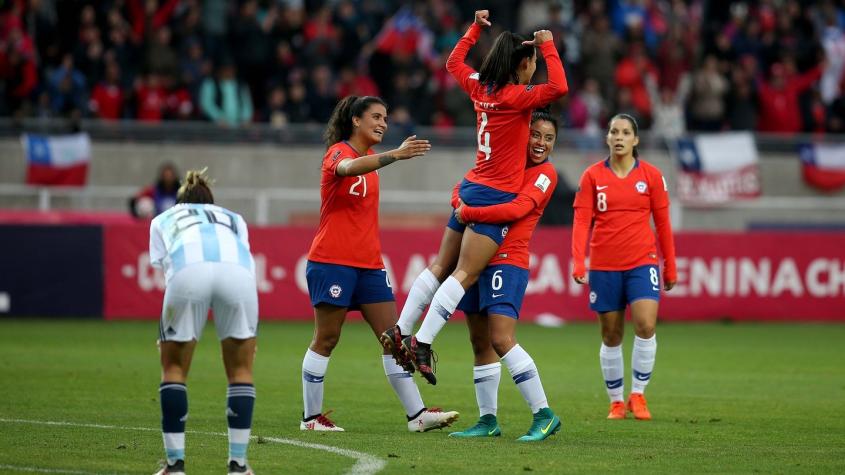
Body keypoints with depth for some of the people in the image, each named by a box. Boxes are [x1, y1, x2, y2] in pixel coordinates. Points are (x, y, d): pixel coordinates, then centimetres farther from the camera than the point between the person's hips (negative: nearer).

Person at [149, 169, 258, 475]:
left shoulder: (163, 220, 38)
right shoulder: (234, 219, 41)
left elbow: (162, 270, 27)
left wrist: (167, 335, 30)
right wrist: (247, 333, 34)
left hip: (187, 271, -1)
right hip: (238, 271, 1)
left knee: (174, 367, 16)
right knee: (240, 369, 17)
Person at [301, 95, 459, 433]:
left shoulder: (372, 158, 15)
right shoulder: (338, 152, -9)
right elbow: (349, 168, -36)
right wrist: (395, 155, -48)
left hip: (368, 263, 8)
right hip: (332, 262, -8)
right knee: (326, 339, -2)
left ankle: (417, 414, -1)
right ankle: (311, 417, 6)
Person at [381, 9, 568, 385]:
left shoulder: (480, 88, 8)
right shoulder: (516, 98, -14)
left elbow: (454, 62, 27)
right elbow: (559, 87, -28)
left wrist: (476, 27, 32)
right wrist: (548, 46, -17)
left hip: (472, 187, 8)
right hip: (496, 196, -8)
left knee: (441, 266, 12)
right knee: (463, 275, -10)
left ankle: (400, 332, 10)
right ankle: (422, 343, -17)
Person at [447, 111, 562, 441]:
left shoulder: (546, 173, -5)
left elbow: (517, 209, -19)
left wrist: (469, 214, -16)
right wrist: (461, 203, -7)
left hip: (507, 261, -7)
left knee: (501, 340, -18)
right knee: (480, 343, 10)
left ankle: (544, 415, -13)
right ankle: (488, 421, 19)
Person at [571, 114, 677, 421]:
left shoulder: (651, 175, 3)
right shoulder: (592, 176, 2)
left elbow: (663, 223, 8)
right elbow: (581, 221, -3)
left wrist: (670, 268, 8)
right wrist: (578, 262, -15)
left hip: (642, 262, -1)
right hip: (604, 265, 1)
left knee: (646, 325, -19)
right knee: (611, 336, 5)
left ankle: (638, 395, -5)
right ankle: (616, 402, 18)